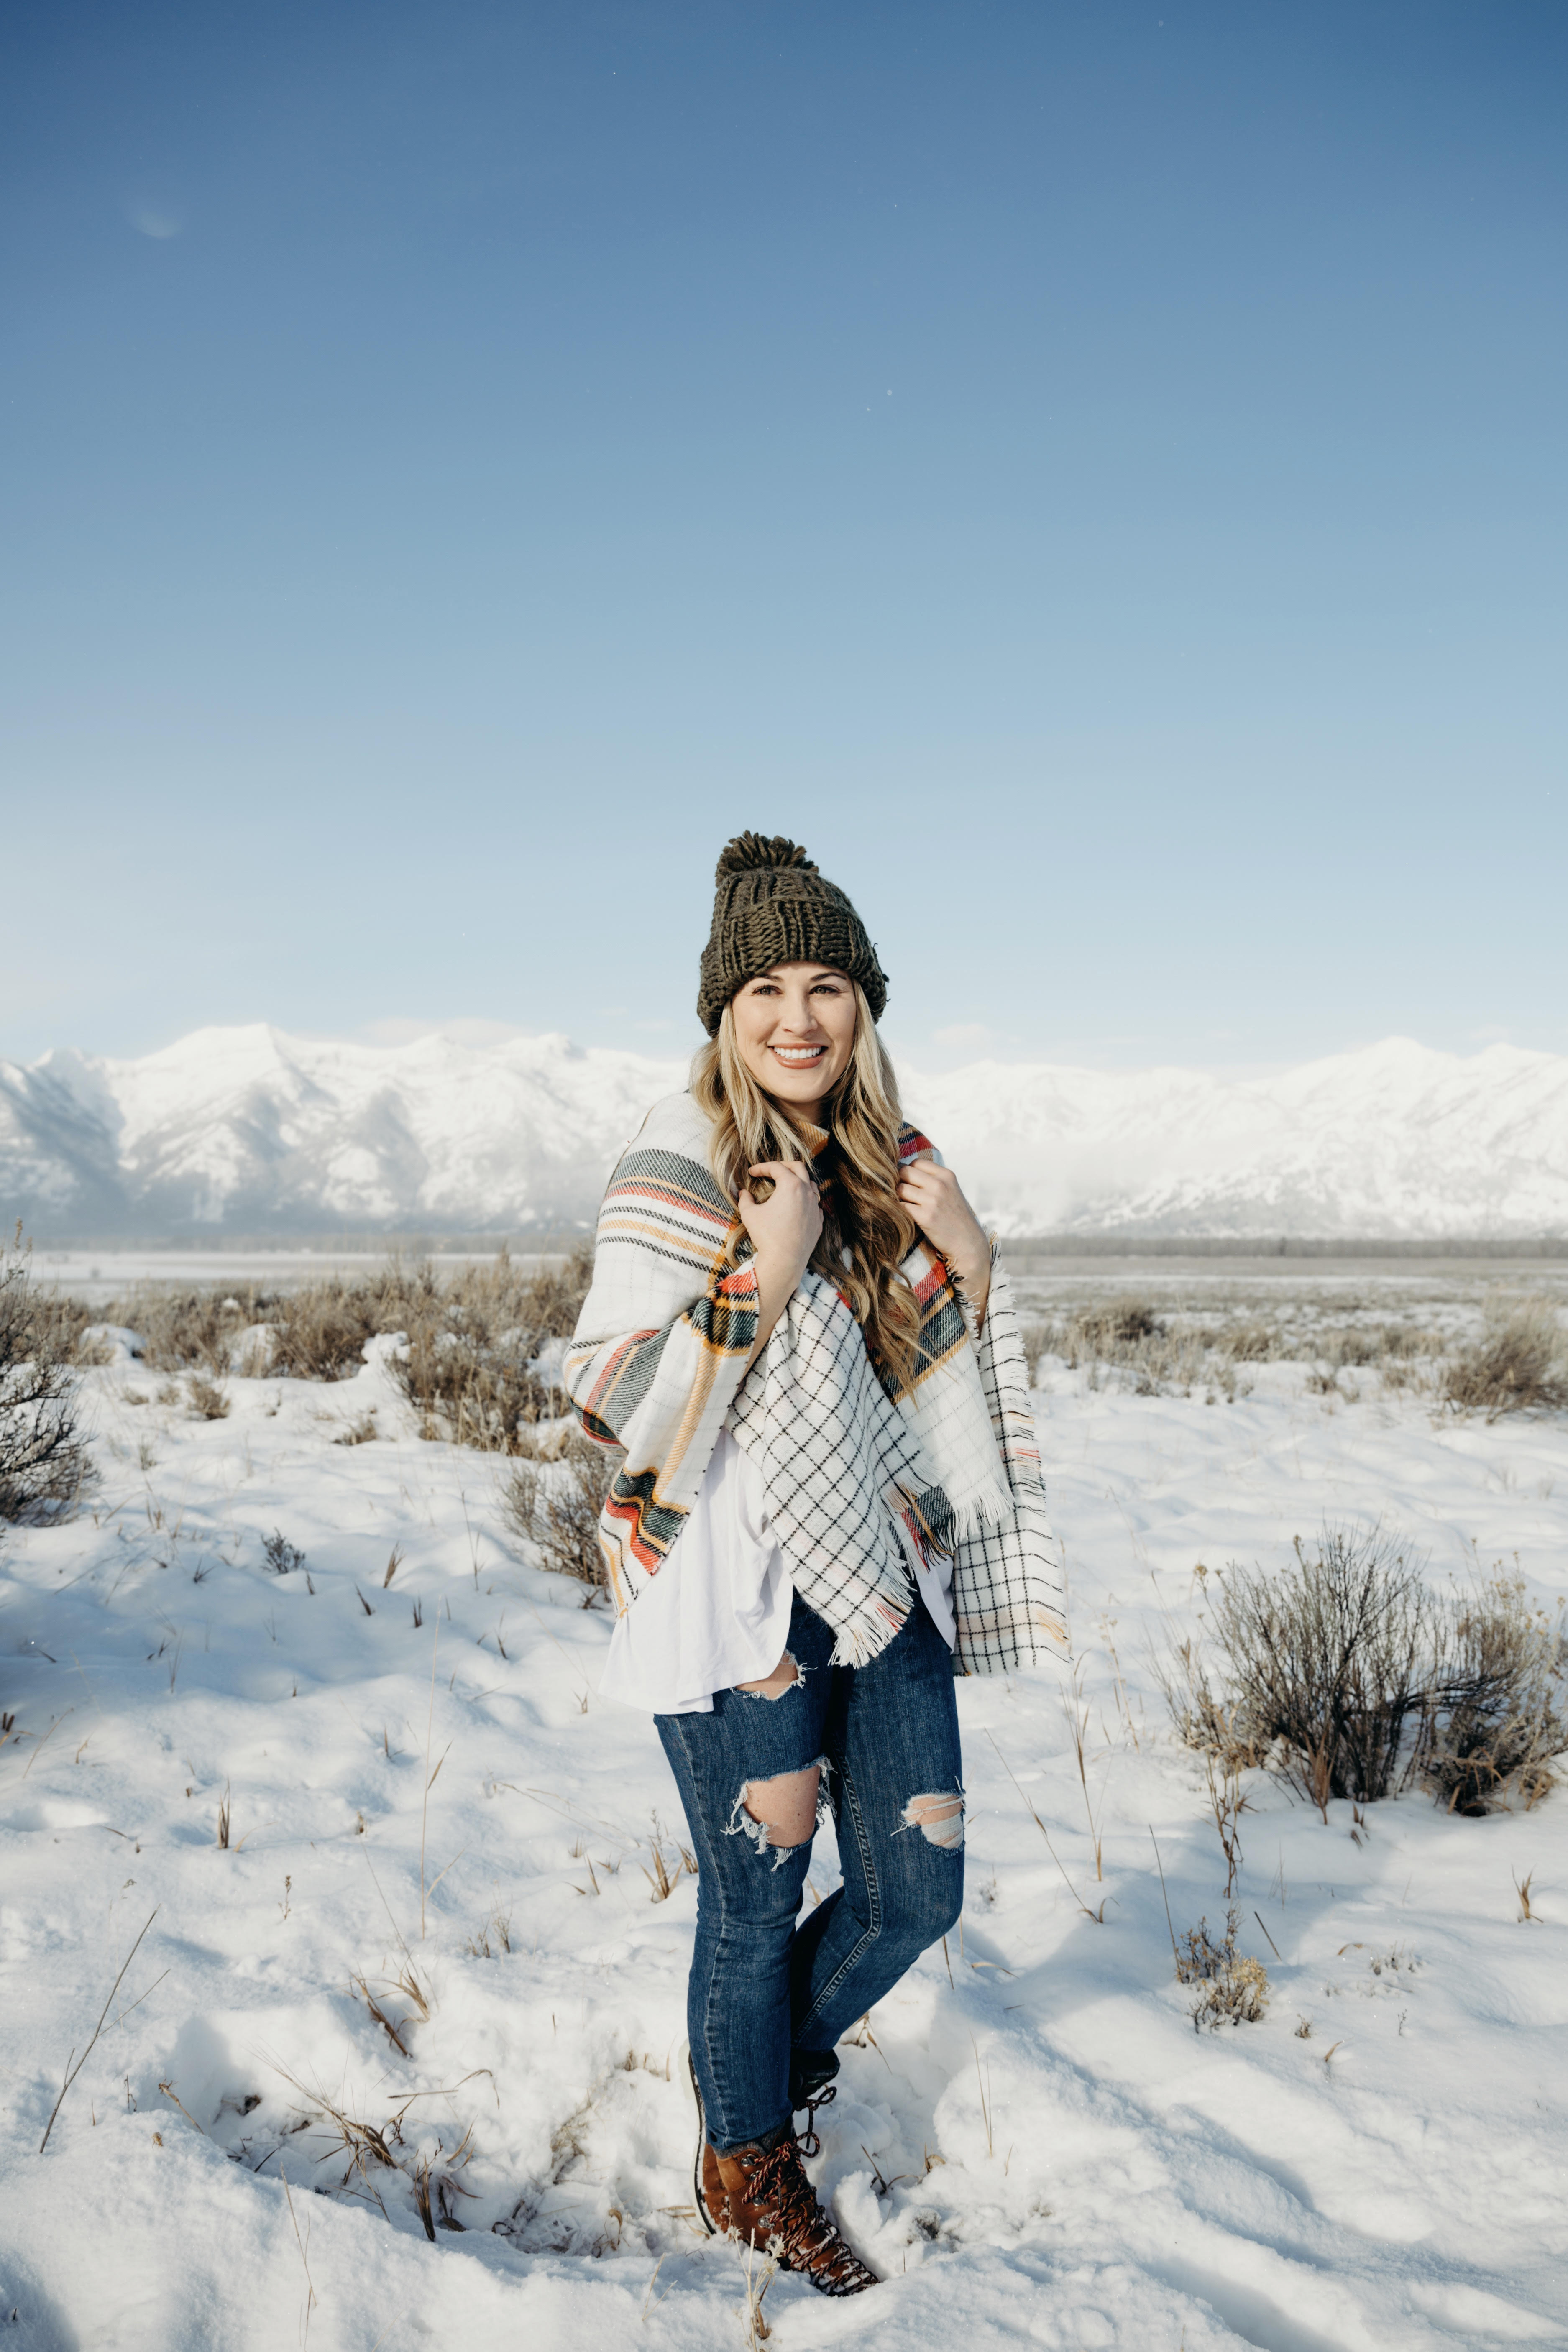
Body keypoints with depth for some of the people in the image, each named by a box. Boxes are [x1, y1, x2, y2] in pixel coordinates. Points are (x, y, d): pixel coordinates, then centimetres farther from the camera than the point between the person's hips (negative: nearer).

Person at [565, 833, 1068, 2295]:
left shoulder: (893, 1164, 6)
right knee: (758, 1901, 8)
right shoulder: (680, 1168, -12)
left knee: (917, 1892, 11)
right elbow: (619, 1406, -18)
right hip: (732, 1588, -6)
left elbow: (946, 1391, 13)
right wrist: (767, 1272, -25)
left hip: (881, 1573, 6)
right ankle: (745, 2165, 35)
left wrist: (970, 1264, -5)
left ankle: (782, 2055, 41)